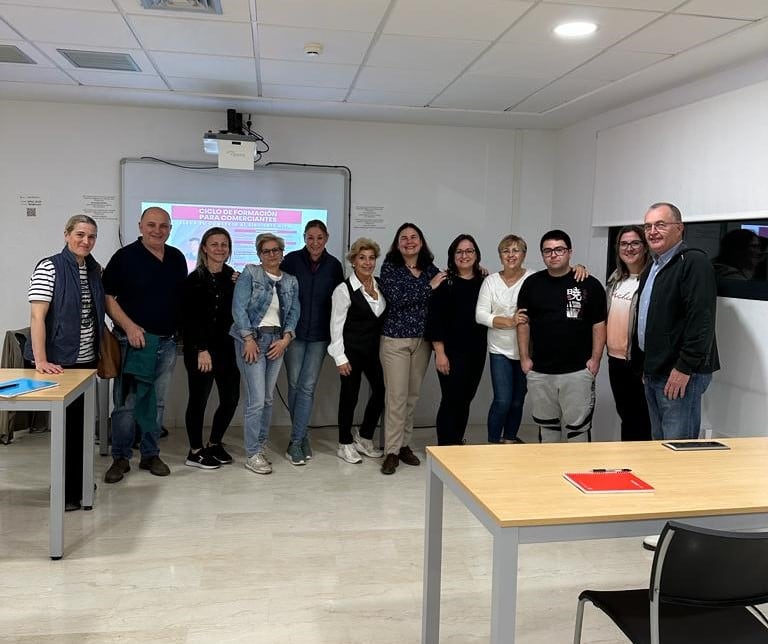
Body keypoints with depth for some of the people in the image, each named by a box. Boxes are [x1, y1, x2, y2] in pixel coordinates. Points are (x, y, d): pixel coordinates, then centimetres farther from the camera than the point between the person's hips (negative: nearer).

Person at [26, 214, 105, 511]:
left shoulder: (94, 269, 8)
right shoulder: (49, 268, -11)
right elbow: (37, 316, -17)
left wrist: (102, 350, 10)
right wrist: (40, 361, -24)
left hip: (86, 359, 6)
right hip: (60, 361, -6)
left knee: (81, 420, 14)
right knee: (66, 421, 2)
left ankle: (78, 481, 29)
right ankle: (66, 490, 16)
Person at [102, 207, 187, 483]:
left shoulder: (177, 258, 10)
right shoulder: (125, 256, -6)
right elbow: (107, 296, -8)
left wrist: (180, 330, 10)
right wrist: (129, 326, -17)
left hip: (167, 341, 5)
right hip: (135, 340, -4)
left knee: (157, 403, 11)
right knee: (126, 403, -2)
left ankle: (150, 454, 22)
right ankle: (120, 458, 12)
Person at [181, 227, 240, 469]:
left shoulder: (233, 277, 10)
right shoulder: (194, 279, -5)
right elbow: (190, 319, -9)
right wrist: (201, 350, -14)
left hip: (226, 347, 5)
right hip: (200, 349, -5)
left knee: (231, 397, 7)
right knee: (199, 398, 1)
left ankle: (214, 443, 27)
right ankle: (195, 452, 16)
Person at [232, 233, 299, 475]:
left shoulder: (291, 281, 11)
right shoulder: (250, 273, -4)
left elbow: (294, 313, 10)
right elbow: (239, 308, -10)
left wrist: (285, 339, -4)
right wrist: (249, 339, -15)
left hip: (277, 341, 5)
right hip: (252, 339, -5)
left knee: (268, 399, 11)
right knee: (257, 400, -9)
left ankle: (260, 446, 24)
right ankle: (252, 455, 1)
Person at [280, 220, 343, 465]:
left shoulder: (334, 265, 2)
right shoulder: (292, 260, -4)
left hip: (319, 334, 1)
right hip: (294, 332, -1)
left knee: (307, 387, 0)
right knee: (295, 385, 5)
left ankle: (295, 442, 7)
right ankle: (302, 436, 20)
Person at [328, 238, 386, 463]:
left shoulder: (380, 286, 6)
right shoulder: (344, 290, -9)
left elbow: (384, 316, 13)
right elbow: (336, 325, -9)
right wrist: (340, 358, -11)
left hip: (374, 349, 5)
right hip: (352, 351, -5)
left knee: (381, 390, 5)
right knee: (349, 396, 4)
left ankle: (364, 438, 25)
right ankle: (345, 445, 22)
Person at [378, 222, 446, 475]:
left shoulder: (431, 269, 7)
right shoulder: (390, 267, -3)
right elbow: (395, 298, -17)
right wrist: (429, 286, -14)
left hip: (423, 340, 4)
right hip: (395, 339, -4)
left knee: (413, 395, 11)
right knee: (397, 396, -4)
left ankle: (404, 444, 24)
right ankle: (392, 451, 5)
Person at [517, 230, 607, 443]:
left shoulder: (589, 285, -1)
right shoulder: (531, 284, 5)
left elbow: (599, 325, 1)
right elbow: (523, 323, 8)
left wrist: (595, 358, -6)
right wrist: (524, 358, 3)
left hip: (578, 371, -2)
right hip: (539, 372, 3)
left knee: (577, 428, 1)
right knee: (546, 426, 15)